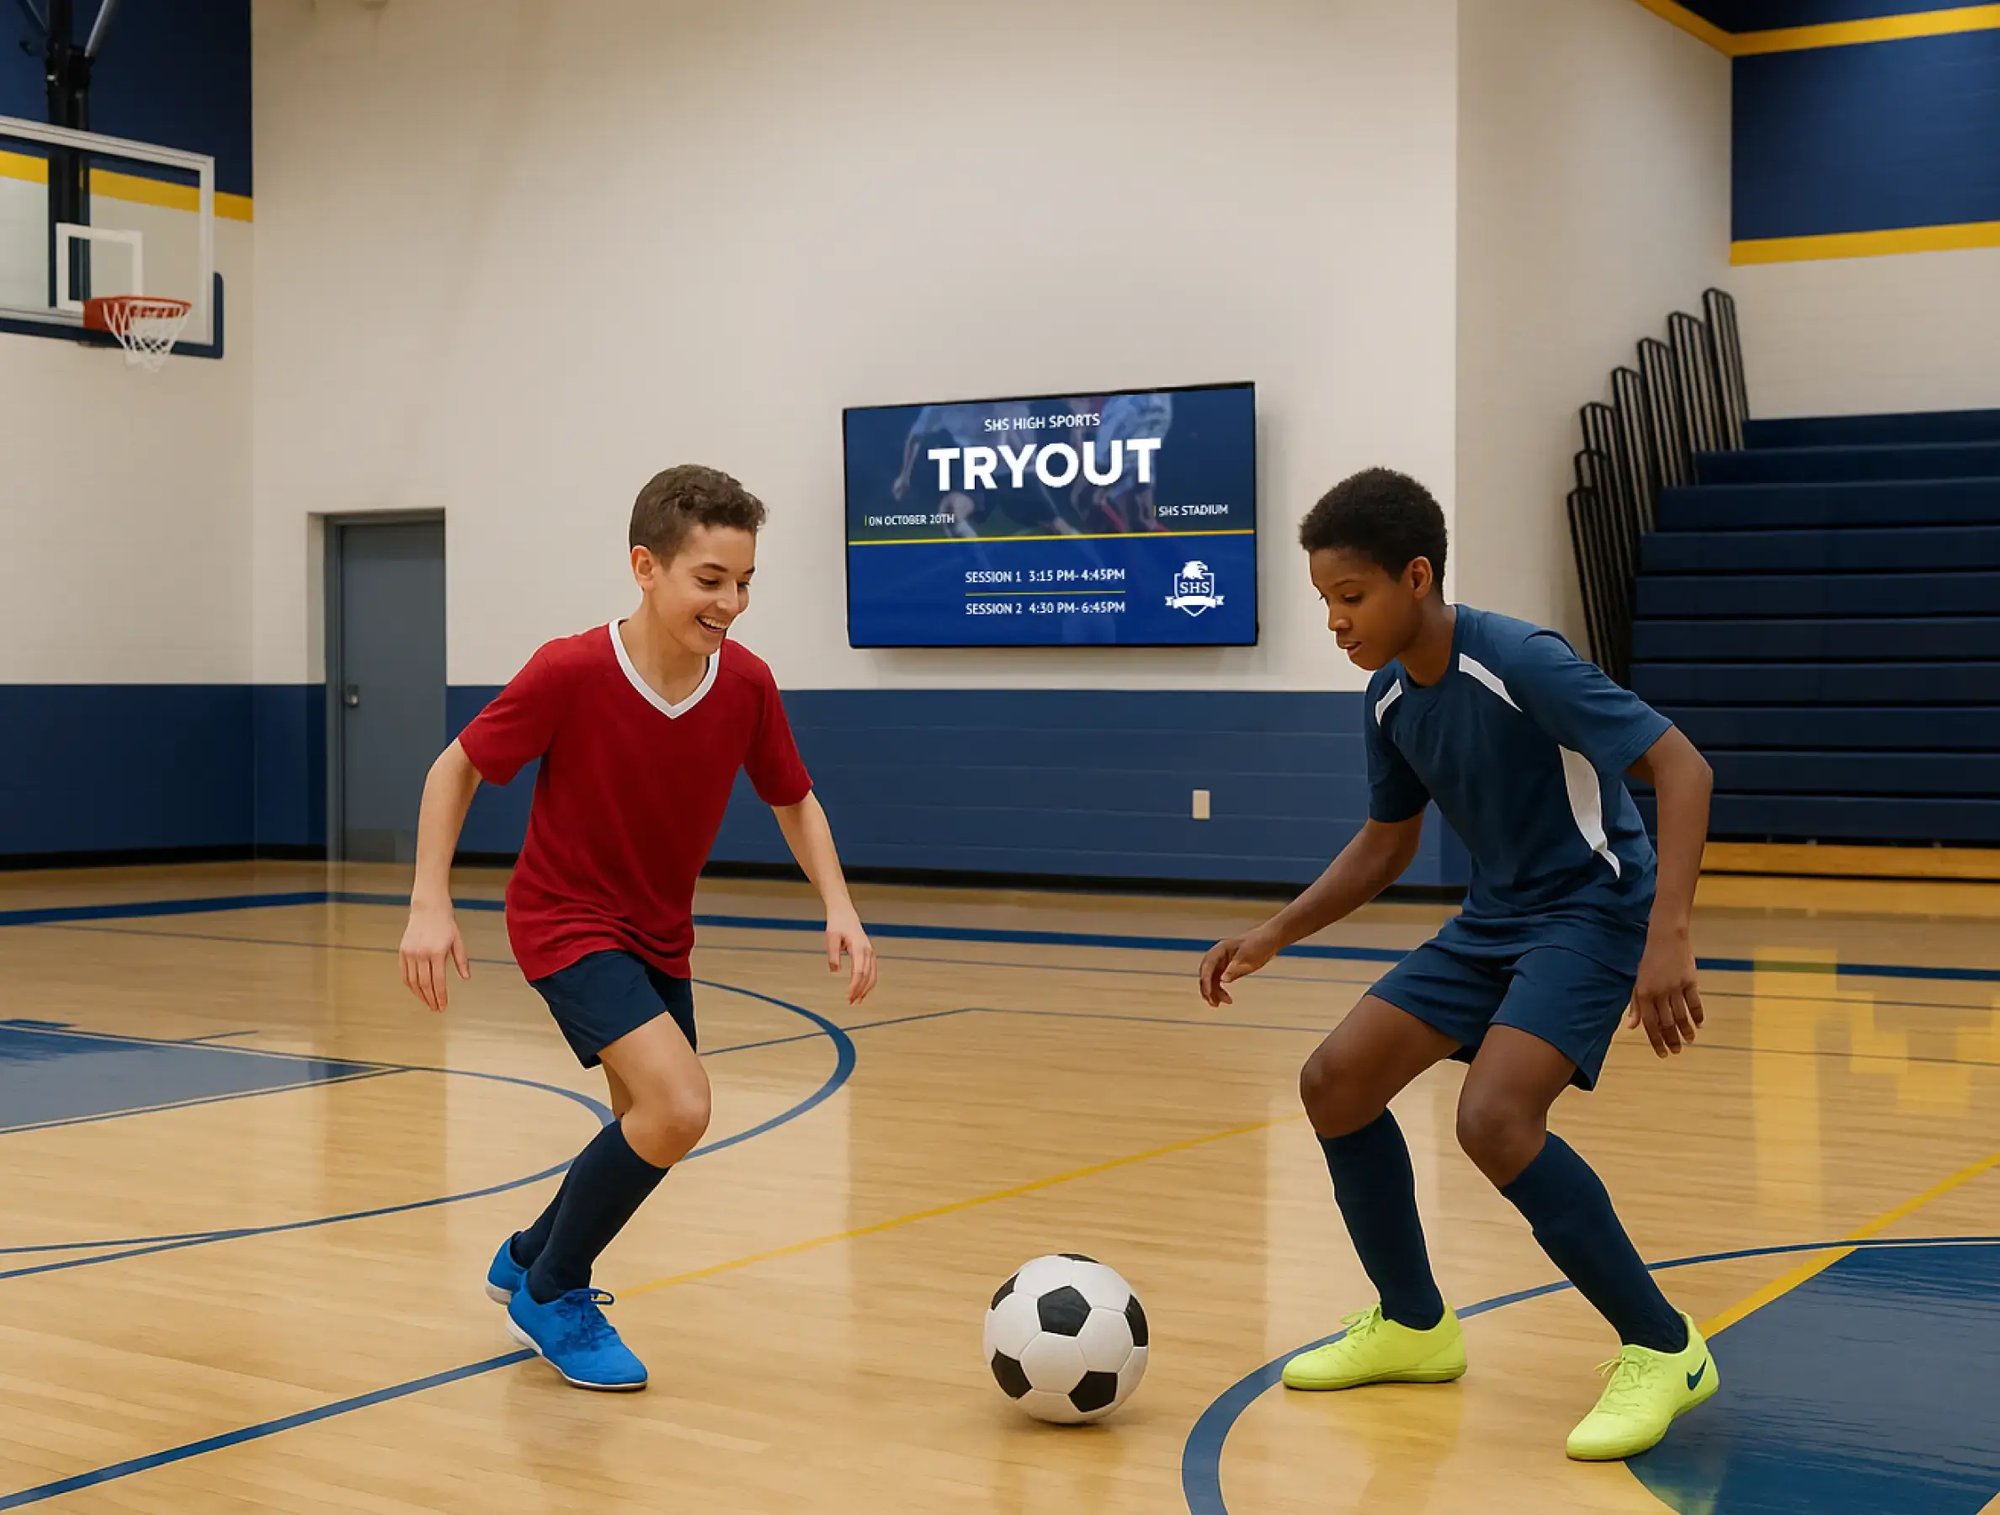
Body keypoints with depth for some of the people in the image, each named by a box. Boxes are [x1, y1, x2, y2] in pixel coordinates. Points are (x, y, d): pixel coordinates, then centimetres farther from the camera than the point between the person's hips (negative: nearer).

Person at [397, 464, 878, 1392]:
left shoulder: (746, 685, -13)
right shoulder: (570, 673, -25)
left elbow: (794, 801, 3)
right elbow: (457, 768, -12)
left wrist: (839, 906, -11)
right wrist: (430, 904, -20)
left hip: (659, 933, 6)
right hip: (565, 921, -6)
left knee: (653, 1127, 17)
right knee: (678, 1107, -24)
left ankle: (527, 1261, 47)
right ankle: (552, 1295, 0)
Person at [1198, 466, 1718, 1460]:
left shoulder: (1521, 665, -23)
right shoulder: (1388, 699, 1)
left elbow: (1680, 768, -26)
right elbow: (1385, 846, 15)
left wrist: (1668, 937, -37)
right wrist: (1273, 937, 4)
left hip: (1591, 912, -8)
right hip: (1492, 920, 9)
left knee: (1493, 1120, -28)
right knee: (1335, 1082, 3)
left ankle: (1663, 1349, -10)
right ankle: (1414, 1325, 21)